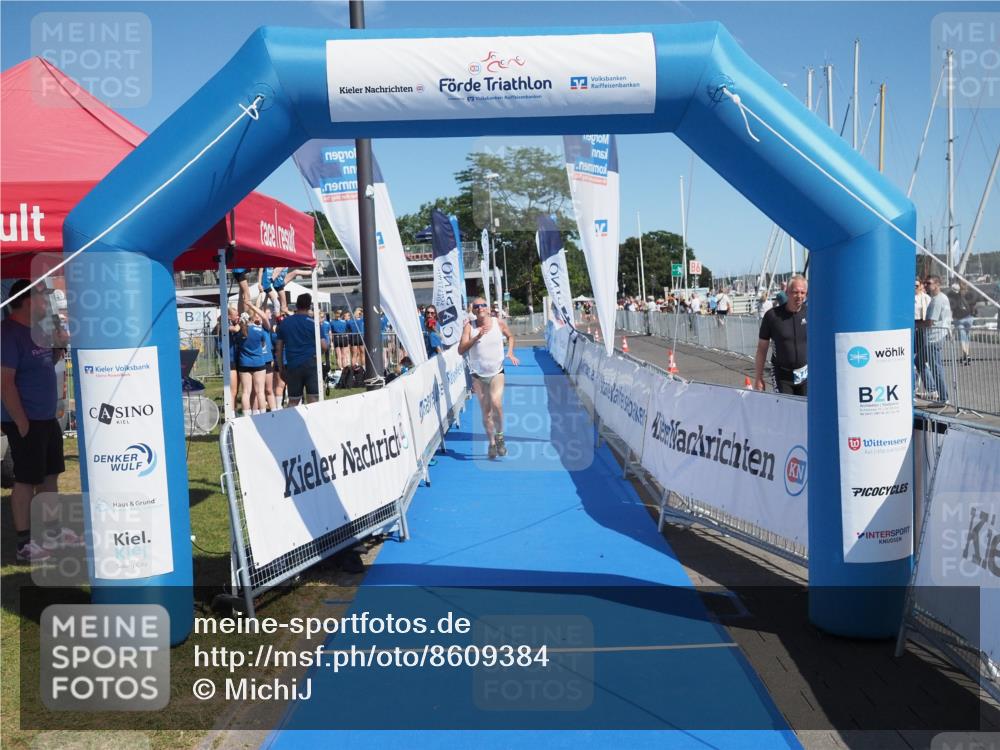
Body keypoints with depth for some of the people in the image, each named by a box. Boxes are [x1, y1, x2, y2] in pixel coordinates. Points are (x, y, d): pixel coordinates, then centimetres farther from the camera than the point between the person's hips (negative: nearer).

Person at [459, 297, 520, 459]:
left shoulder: (498, 322, -3)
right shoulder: (469, 326, -7)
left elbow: (510, 336, 17)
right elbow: (461, 350, -14)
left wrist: (510, 353, 1)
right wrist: (477, 337, -25)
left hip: (497, 372, -1)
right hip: (478, 374, 1)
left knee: (496, 402, -23)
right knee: (486, 411, 6)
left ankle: (499, 435, 0)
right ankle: (492, 443, 22)